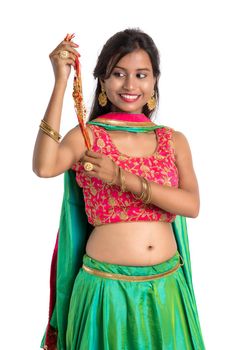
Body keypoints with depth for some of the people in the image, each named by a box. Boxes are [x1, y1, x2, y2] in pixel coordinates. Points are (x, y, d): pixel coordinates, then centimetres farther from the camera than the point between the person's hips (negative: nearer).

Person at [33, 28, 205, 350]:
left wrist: (121, 177, -20)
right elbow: (44, 167, -25)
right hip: (107, 285, -3)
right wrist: (61, 82, -24)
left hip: (166, 285, 3)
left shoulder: (174, 140, 3)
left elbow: (192, 205, -11)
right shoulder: (86, 136, -5)